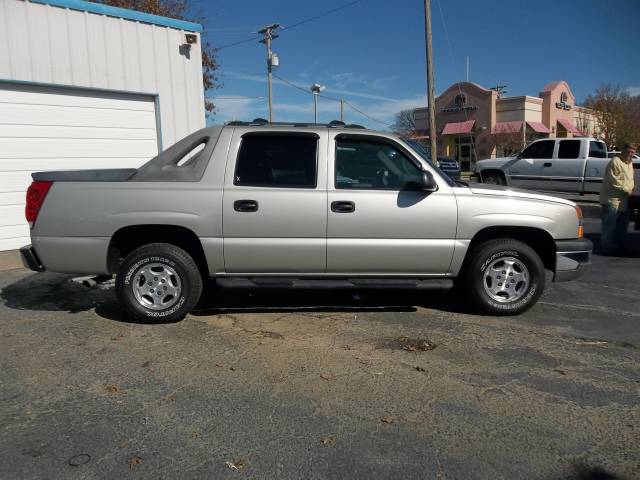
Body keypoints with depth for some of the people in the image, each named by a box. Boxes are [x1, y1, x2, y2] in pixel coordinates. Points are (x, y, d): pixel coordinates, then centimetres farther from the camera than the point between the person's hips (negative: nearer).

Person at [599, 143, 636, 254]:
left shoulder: (629, 164, 19)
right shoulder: (615, 162, -12)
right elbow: (613, 180, -19)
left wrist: (631, 188, 10)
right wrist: (626, 189, -16)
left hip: (624, 201, 10)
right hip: (612, 200, -10)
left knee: (622, 226, 15)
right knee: (609, 226, -6)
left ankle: (619, 246, 24)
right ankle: (607, 248, 0)